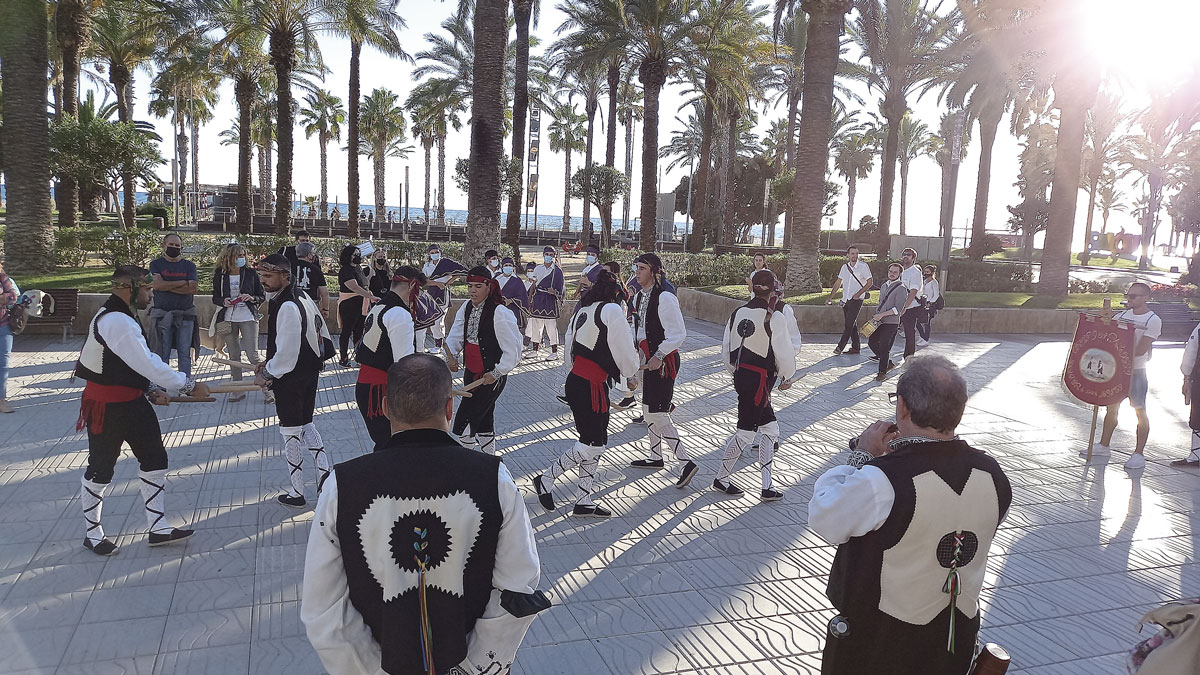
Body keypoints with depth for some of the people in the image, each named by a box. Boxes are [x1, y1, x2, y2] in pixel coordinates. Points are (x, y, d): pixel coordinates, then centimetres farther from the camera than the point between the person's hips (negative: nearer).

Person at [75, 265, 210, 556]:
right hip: (107, 407, -10)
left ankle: (159, 528, 20)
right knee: (101, 470, 7)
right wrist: (188, 385, -23)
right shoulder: (116, 322, -26)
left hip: (132, 401, 10)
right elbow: (147, 364, -29)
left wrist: (152, 390, 1)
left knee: (154, 459, 11)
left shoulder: (122, 317, 8)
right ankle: (93, 533, 27)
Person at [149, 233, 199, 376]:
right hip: (162, 314, -1)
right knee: (162, 354, 0)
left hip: (185, 315, 1)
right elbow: (157, 284, -11)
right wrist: (183, 283, -8)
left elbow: (194, 288, -5)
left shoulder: (189, 266, 10)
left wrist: (167, 286, -8)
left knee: (185, 353, 3)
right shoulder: (156, 264, 8)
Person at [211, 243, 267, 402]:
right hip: (228, 319, 3)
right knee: (234, 356, 8)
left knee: (253, 355, -9)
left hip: (248, 318, -2)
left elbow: (262, 296, 6)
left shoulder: (251, 273, 1)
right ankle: (238, 390, 17)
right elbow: (215, 298, 11)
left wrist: (252, 298, -14)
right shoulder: (220, 275, 4)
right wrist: (224, 301, -10)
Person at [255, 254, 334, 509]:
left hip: (291, 379, -9)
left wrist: (266, 375, -11)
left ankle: (297, 494, 16)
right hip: (310, 370, 9)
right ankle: (324, 472, 15)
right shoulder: (301, 297, 6)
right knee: (306, 423, 21)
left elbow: (286, 353, -25)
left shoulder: (287, 308, -26)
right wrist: (271, 362, 14)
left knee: (290, 432, 4)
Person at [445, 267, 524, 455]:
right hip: (471, 373, 8)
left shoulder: (500, 314, -19)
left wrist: (496, 373, -16)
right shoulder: (466, 307, 4)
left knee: (464, 424, -9)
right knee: (483, 420, 20)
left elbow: (513, 350, -16)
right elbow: (456, 335, 6)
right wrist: (451, 356, -12)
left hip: (490, 377, -8)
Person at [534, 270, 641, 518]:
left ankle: (583, 501, 17)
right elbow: (625, 351, -9)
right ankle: (546, 479, 6)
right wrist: (632, 374, 10)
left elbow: (568, 351, 18)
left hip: (575, 382, 9)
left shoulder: (581, 312, 15)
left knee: (596, 442, 13)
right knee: (593, 444, -1)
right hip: (591, 387, -9)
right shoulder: (612, 311, -10)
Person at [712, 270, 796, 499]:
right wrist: (787, 377, 7)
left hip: (741, 376, 8)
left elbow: (726, 349, 10)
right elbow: (785, 352, -11)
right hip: (760, 379, -8)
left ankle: (766, 486, 18)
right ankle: (721, 479, 16)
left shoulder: (737, 313, 5)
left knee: (770, 428, 15)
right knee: (746, 432, 5)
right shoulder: (774, 317, -15)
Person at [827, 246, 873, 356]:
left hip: (856, 300, -6)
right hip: (845, 299, 6)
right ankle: (855, 347, 16)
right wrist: (830, 297, 11)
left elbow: (869, 283, -4)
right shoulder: (845, 267, 10)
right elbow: (838, 283, 16)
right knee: (852, 324, 10)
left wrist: (859, 293, -14)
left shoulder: (863, 266, -5)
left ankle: (840, 347, -9)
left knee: (849, 324, -10)